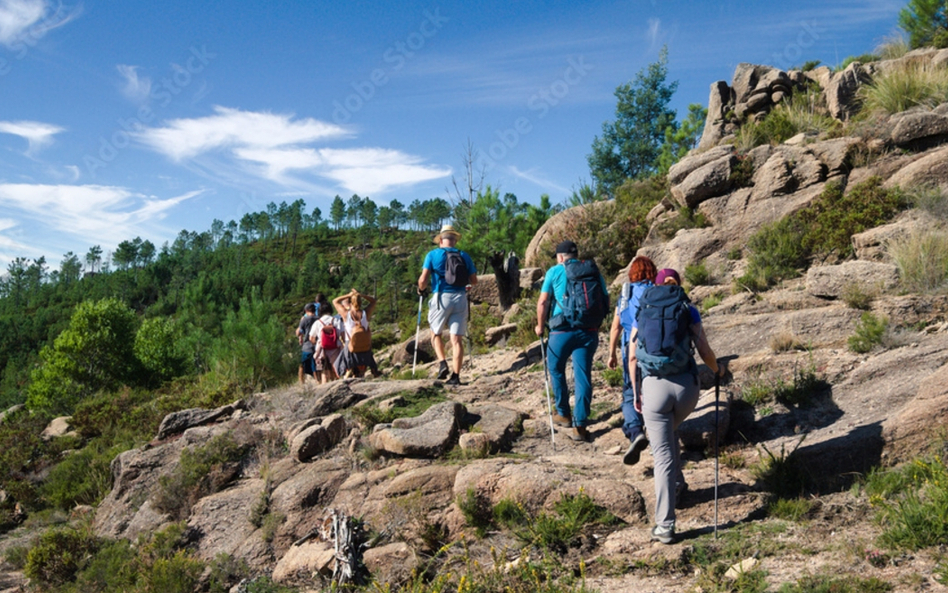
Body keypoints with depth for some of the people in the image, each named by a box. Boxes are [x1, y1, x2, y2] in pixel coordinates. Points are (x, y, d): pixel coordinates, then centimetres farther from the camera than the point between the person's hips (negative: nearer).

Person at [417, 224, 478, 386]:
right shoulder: (464, 256, 9)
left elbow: (423, 279, -6)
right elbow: (474, 281, 11)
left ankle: (442, 363, -3)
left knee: (436, 333, 17)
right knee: (457, 339, 3)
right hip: (460, 298, 2)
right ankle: (455, 376, -2)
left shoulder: (433, 254, 2)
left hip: (441, 298, -2)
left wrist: (421, 289, 14)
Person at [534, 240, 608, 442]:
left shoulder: (555, 271, 2)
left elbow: (543, 302, -4)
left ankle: (563, 414, 27)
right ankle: (580, 425, 0)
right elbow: (605, 303, 10)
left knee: (556, 369, 19)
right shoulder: (594, 272, 10)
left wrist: (540, 326, 8)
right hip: (589, 332, 2)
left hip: (563, 330, -2)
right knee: (583, 376, 3)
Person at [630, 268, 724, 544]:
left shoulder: (642, 313, 10)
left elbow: (632, 357, 4)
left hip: (654, 385, -1)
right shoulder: (688, 311, 8)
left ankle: (665, 526, 1)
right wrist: (717, 369, 21)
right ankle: (677, 485, 41)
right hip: (687, 385, 1)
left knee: (663, 456, 1)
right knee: (669, 431, 32)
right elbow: (704, 351, 1)